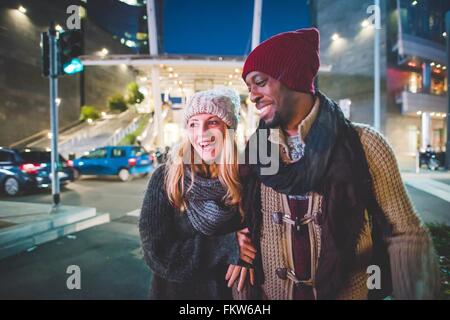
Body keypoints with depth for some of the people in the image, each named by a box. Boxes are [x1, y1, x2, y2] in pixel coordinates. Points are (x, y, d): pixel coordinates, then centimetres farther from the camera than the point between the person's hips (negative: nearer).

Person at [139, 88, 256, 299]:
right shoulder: (166, 178, -18)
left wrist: (242, 257, -23)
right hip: (177, 290, -1)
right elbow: (157, 253, -18)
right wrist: (226, 249, -24)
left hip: (232, 289, 2)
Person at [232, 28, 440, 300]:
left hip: (356, 293, -2)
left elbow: (406, 237, -10)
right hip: (269, 294, 3)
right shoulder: (255, 151, -7)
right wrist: (243, 294, -4)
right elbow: (245, 232, -2)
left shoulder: (365, 144, -15)